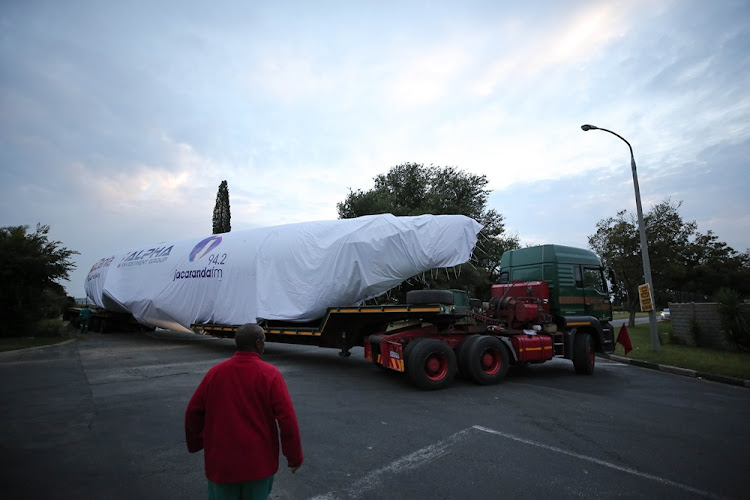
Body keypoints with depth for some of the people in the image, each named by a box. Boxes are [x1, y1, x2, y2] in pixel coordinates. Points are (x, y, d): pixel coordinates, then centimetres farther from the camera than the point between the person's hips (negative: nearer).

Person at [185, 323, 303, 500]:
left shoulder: (215, 372, -4)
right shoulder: (270, 374, -15)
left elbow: (193, 412, 4)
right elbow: (287, 419, -17)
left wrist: (195, 444, 21)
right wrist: (294, 456, -4)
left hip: (221, 461, 3)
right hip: (259, 463, -2)